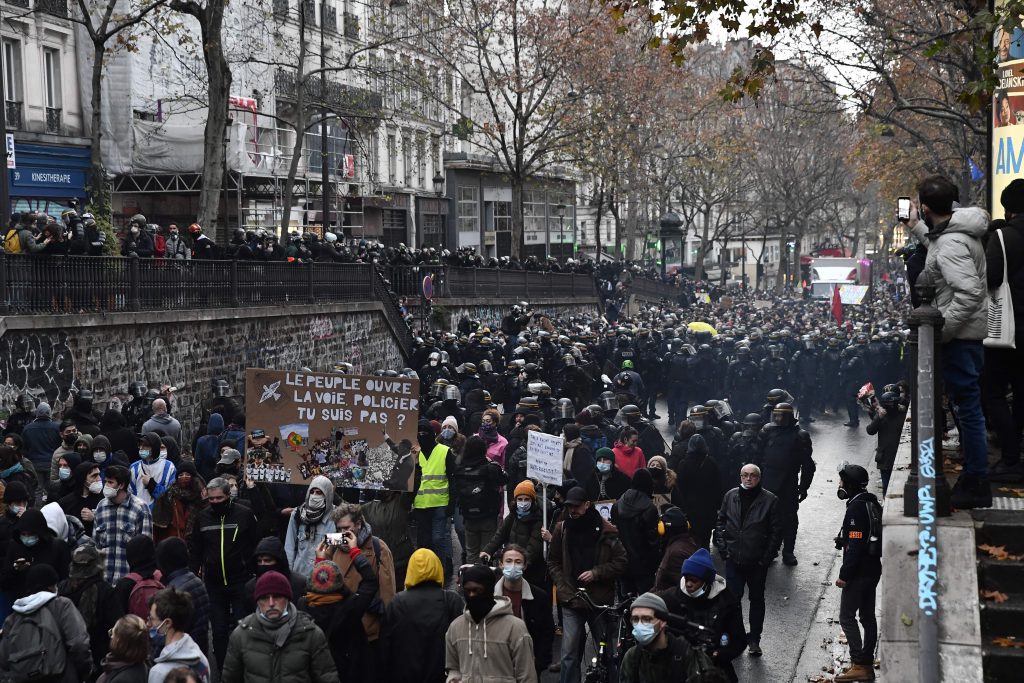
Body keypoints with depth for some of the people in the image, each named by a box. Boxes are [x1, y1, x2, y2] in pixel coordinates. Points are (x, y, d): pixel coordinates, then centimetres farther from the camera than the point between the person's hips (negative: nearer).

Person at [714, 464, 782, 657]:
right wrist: (722, 547, -1)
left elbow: (776, 531, -6)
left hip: (758, 561, -2)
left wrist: (767, 556, -10)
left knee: (757, 599, 12)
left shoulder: (769, 500, -8)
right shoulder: (731, 496, 1)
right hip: (734, 559, 2)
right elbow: (720, 522, 8)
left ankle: (754, 639, 22)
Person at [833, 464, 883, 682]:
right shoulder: (872, 503, 10)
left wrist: (844, 574, -19)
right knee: (867, 617, 14)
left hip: (859, 571, -10)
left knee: (847, 617, -4)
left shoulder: (856, 507, -19)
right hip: (873, 568, 10)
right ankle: (867, 665, 19)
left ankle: (859, 665, -7)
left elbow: (855, 545, -23)